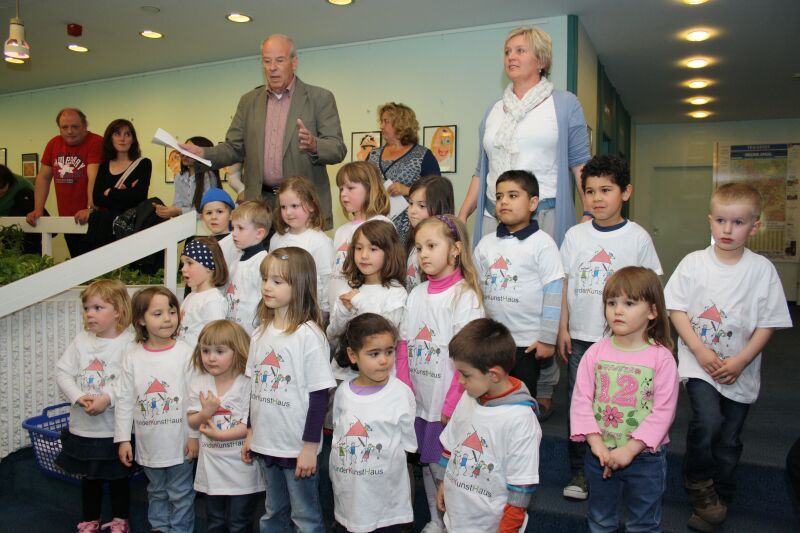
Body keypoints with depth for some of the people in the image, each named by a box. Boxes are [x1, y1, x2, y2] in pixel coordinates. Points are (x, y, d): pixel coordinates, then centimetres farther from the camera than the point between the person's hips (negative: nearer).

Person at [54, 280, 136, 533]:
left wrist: (108, 398, -27)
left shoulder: (129, 342, -13)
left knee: (118, 477, 12)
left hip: (115, 427, -4)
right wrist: (78, 397, -13)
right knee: (89, 477, 20)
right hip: (83, 426, 4)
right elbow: (62, 372, 0)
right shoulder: (81, 340, 2)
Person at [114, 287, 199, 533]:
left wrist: (194, 436, -8)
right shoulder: (132, 357, -3)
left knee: (181, 493, 10)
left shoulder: (185, 353, -10)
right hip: (149, 442, 3)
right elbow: (125, 399, 1)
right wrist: (123, 439, 0)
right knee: (156, 492, 22)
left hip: (179, 440, -3)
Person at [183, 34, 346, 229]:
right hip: (259, 203, 3)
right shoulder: (249, 101, 14)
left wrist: (314, 145, -26)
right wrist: (203, 154, -5)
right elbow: (234, 148, 14)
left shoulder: (320, 98, 1)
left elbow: (338, 149, -5)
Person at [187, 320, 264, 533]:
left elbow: (251, 424, -16)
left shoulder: (247, 383, -14)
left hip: (241, 465, -4)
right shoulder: (199, 383, 1)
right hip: (212, 465, 4)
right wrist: (205, 413, -16)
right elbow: (192, 421, 3)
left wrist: (221, 434, -19)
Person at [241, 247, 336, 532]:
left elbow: (319, 394, -15)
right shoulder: (260, 333, 4)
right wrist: (251, 433, 13)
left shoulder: (309, 336, -16)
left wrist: (310, 446, -15)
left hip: (298, 446, -6)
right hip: (266, 443, 6)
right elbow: (256, 387, 12)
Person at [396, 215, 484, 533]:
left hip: (447, 404, -6)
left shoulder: (465, 296, -10)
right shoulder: (416, 295, 7)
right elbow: (403, 347, 7)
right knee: (427, 464, 17)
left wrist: (452, 405, -14)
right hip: (418, 402, 6)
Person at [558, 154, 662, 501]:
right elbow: (565, 284, 5)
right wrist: (563, 329, 2)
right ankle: (579, 473, 23)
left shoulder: (638, 237, -3)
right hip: (580, 336, 2)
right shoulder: (575, 235, 2)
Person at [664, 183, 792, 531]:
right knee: (707, 421, -22)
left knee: (728, 442, 10)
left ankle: (718, 500, 30)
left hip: (740, 371, 2)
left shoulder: (762, 270, -3)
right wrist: (700, 351, -13)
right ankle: (698, 483, 4)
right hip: (699, 363, -1)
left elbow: (767, 323, -1)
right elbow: (677, 309, -3)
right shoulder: (693, 263, -3)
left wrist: (740, 362, -11)